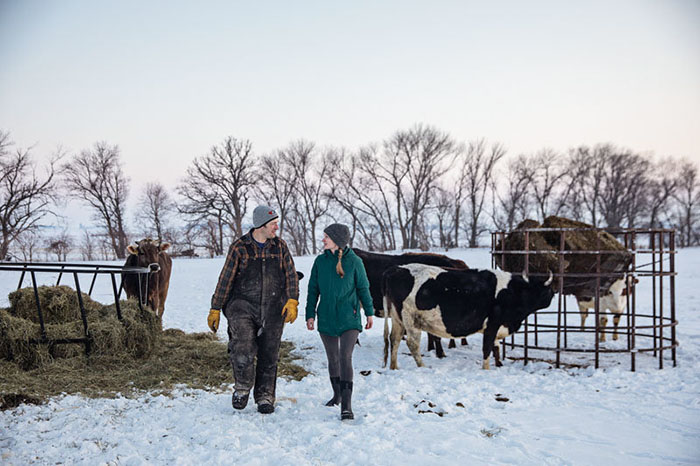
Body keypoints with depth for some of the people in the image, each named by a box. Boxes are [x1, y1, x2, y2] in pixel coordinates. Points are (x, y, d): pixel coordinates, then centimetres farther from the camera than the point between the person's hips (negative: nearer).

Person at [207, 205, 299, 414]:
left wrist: (292, 301, -12)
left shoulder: (280, 247, 7)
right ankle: (242, 387, 4)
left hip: (272, 310, 3)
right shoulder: (239, 247, -1)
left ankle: (265, 397, 23)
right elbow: (225, 279, 3)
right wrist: (215, 309, 3)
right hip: (243, 305, -3)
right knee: (243, 348, -21)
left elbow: (291, 275, 4)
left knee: (268, 356, 7)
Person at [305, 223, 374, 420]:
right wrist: (310, 314, 4)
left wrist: (369, 313, 8)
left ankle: (346, 406, -14)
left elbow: (363, 288, 4)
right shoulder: (320, 261, 3)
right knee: (333, 358, 15)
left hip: (349, 319, -4)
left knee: (345, 357, -15)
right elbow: (313, 290, 8)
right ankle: (337, 394, 36)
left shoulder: (354, 261, -5)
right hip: (327, 319, 4)